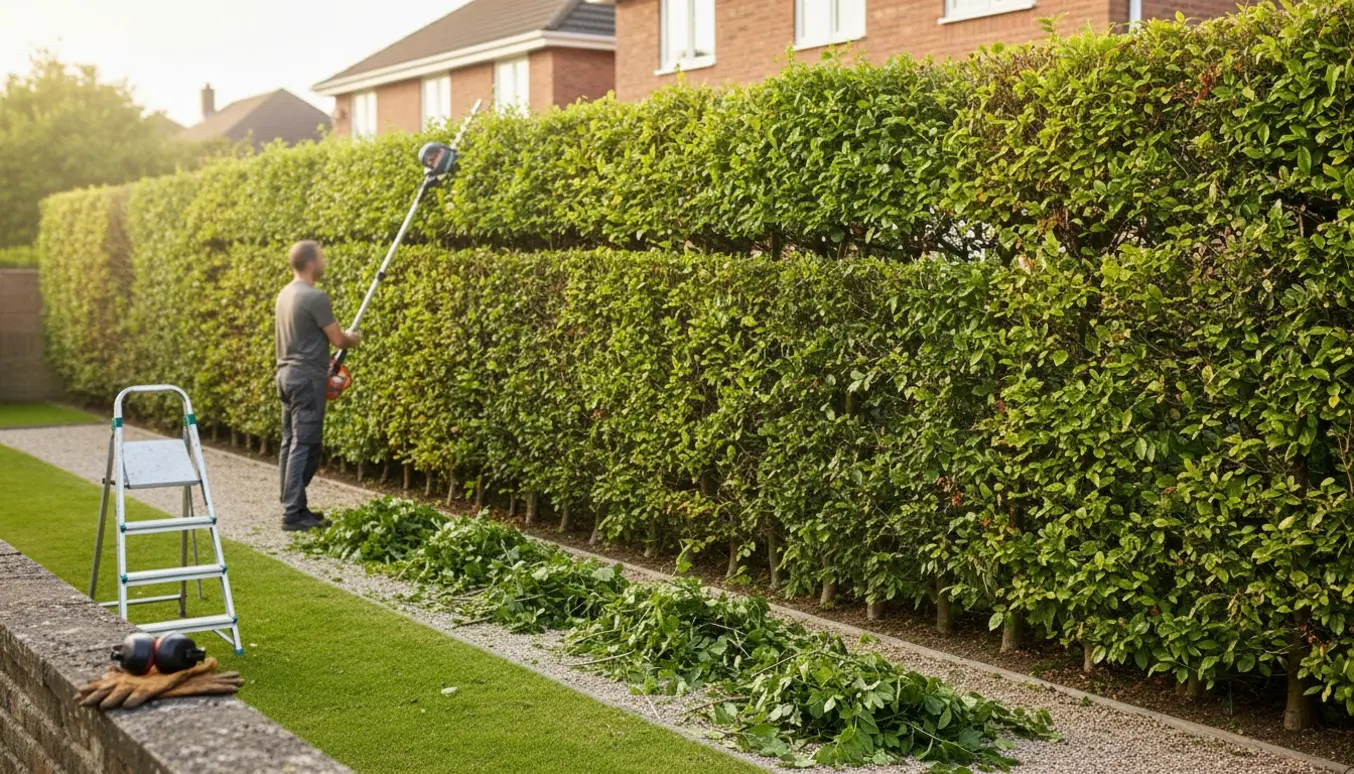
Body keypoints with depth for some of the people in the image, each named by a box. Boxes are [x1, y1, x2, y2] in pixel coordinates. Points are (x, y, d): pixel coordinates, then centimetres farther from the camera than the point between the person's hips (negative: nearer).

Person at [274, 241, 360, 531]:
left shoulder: (285, 294, 11)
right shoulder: (315, 297, -17)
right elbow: (338, 340, -12)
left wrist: (322, 364, 25)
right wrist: (353, 339, 9)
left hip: (287, 374, 9)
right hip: (307, 378, -9)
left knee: (290, 442, 12)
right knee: (304, 445, -7)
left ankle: (292, 506, 17)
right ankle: (293, 514, -8)